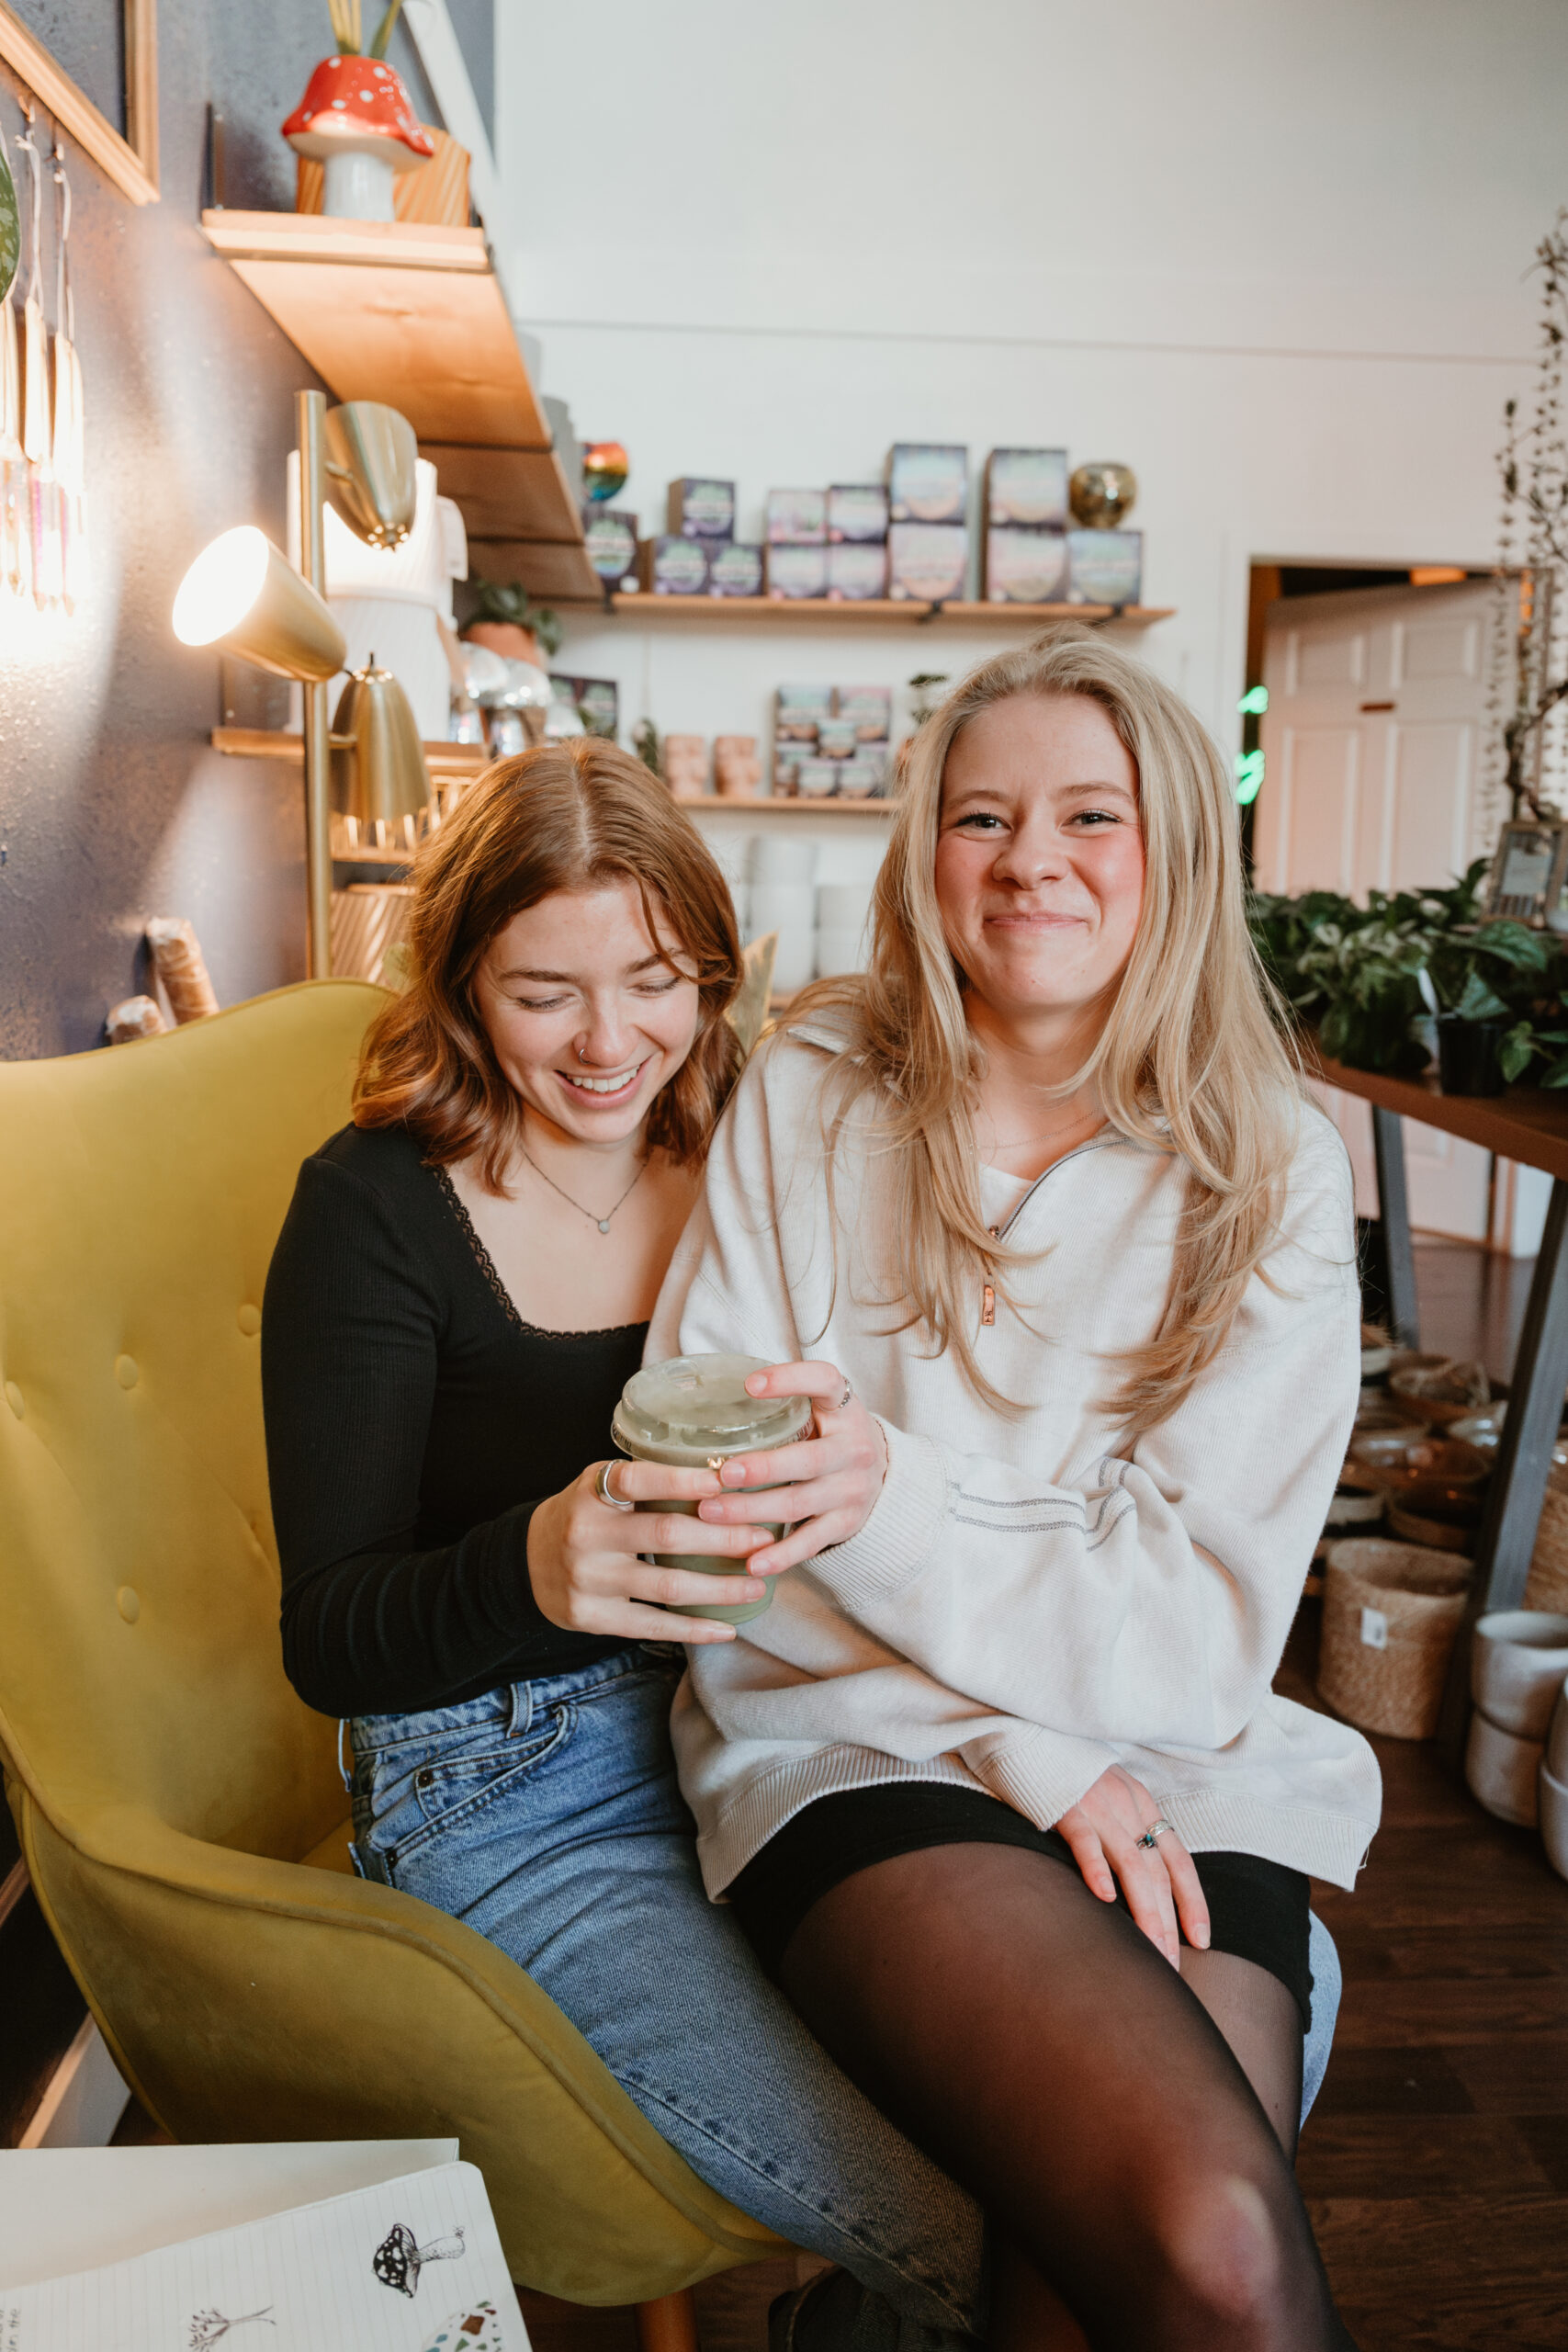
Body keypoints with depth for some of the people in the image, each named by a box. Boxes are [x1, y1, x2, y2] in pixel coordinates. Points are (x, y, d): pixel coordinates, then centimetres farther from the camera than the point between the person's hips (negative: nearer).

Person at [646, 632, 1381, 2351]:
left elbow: (1205, 1612, -5)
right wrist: (1038, 1753, -11)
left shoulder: (1271, 1175, 2)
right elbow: (708, 1479, -3)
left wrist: (891, 1497, -23)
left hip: (1172, 1769, 2)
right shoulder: (808, 1096, 1)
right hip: (859, 1744, -1)